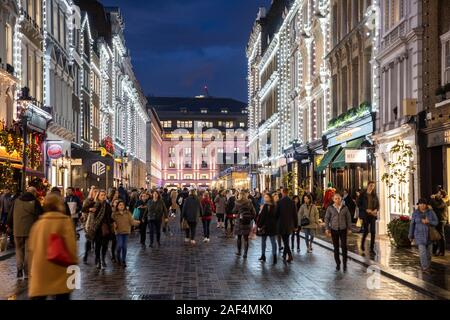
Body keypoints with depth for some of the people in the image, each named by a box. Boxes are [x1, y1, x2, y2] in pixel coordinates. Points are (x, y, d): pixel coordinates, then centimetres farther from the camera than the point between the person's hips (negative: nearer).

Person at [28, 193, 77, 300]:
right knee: (62, 297, 6)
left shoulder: (38, 223, 7)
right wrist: (74, 263, 2)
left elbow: (32, 249, 12)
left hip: (39, 272, 3)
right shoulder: (65, 221, -5)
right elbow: (71, 247, -11)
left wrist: (32, 271, 21)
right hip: (60, 274, -3)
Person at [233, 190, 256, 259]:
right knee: (246, 238, 5)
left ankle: (239, 251, 23)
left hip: (239, 221, -2)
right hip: (247, 222, 2)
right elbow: (254, 213, 1)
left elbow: (234, 211, -3)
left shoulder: (237, 203, -9)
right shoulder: (249, 203, -1)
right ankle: (245, 253, 3)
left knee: (239, 237, 14)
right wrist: (250, 219, 12)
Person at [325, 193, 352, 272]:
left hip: (343, 229, 0)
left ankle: (345, 264, 6)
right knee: (336, 248, 7)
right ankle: (338, 264, 17)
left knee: (344, 247, -3)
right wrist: (327, 229, -2)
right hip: (334, 230, 0)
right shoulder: (330, 208, 0)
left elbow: (348, 218, 7)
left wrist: (349, 228, 6)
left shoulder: (345, 208, 1)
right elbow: (327, 218, 4)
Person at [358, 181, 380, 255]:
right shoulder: (363, 195, 0)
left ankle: (372, 249, 1)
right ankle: (363, 243, 25)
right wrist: (366, 210, -15)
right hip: (365, 215, -3)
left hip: (373, 215, 3)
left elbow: (378, 205, 13)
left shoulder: (374, 195, 10)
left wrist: (376, 210, -8)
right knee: (366, 230, -6)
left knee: (373, 231, -4)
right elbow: (359, 205, -2)